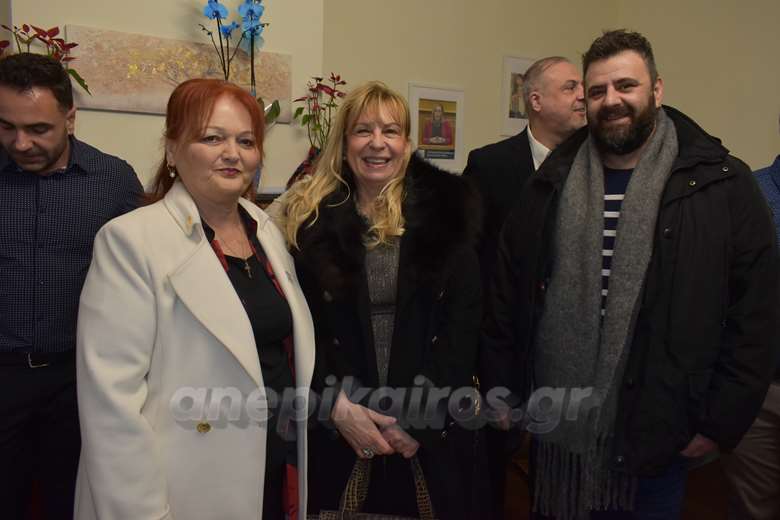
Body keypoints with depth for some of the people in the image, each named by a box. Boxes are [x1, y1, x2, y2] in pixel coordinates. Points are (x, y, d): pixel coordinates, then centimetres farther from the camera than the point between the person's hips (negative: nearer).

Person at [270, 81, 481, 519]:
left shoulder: (445, 208, -1)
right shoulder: (310, 218, -1)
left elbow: (464, 316, -4)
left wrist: (422, 410, -10)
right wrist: (337, 404, -12)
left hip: (432, 423, 1)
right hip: (333, 425, 0)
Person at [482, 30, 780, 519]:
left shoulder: (721, 184, -5)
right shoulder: (552, 183, 2)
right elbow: (507, 293, 5)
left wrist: (720, 423, -5)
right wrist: (508, 393, 4)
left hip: (656, 436, -2)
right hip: (554, 428, 3)